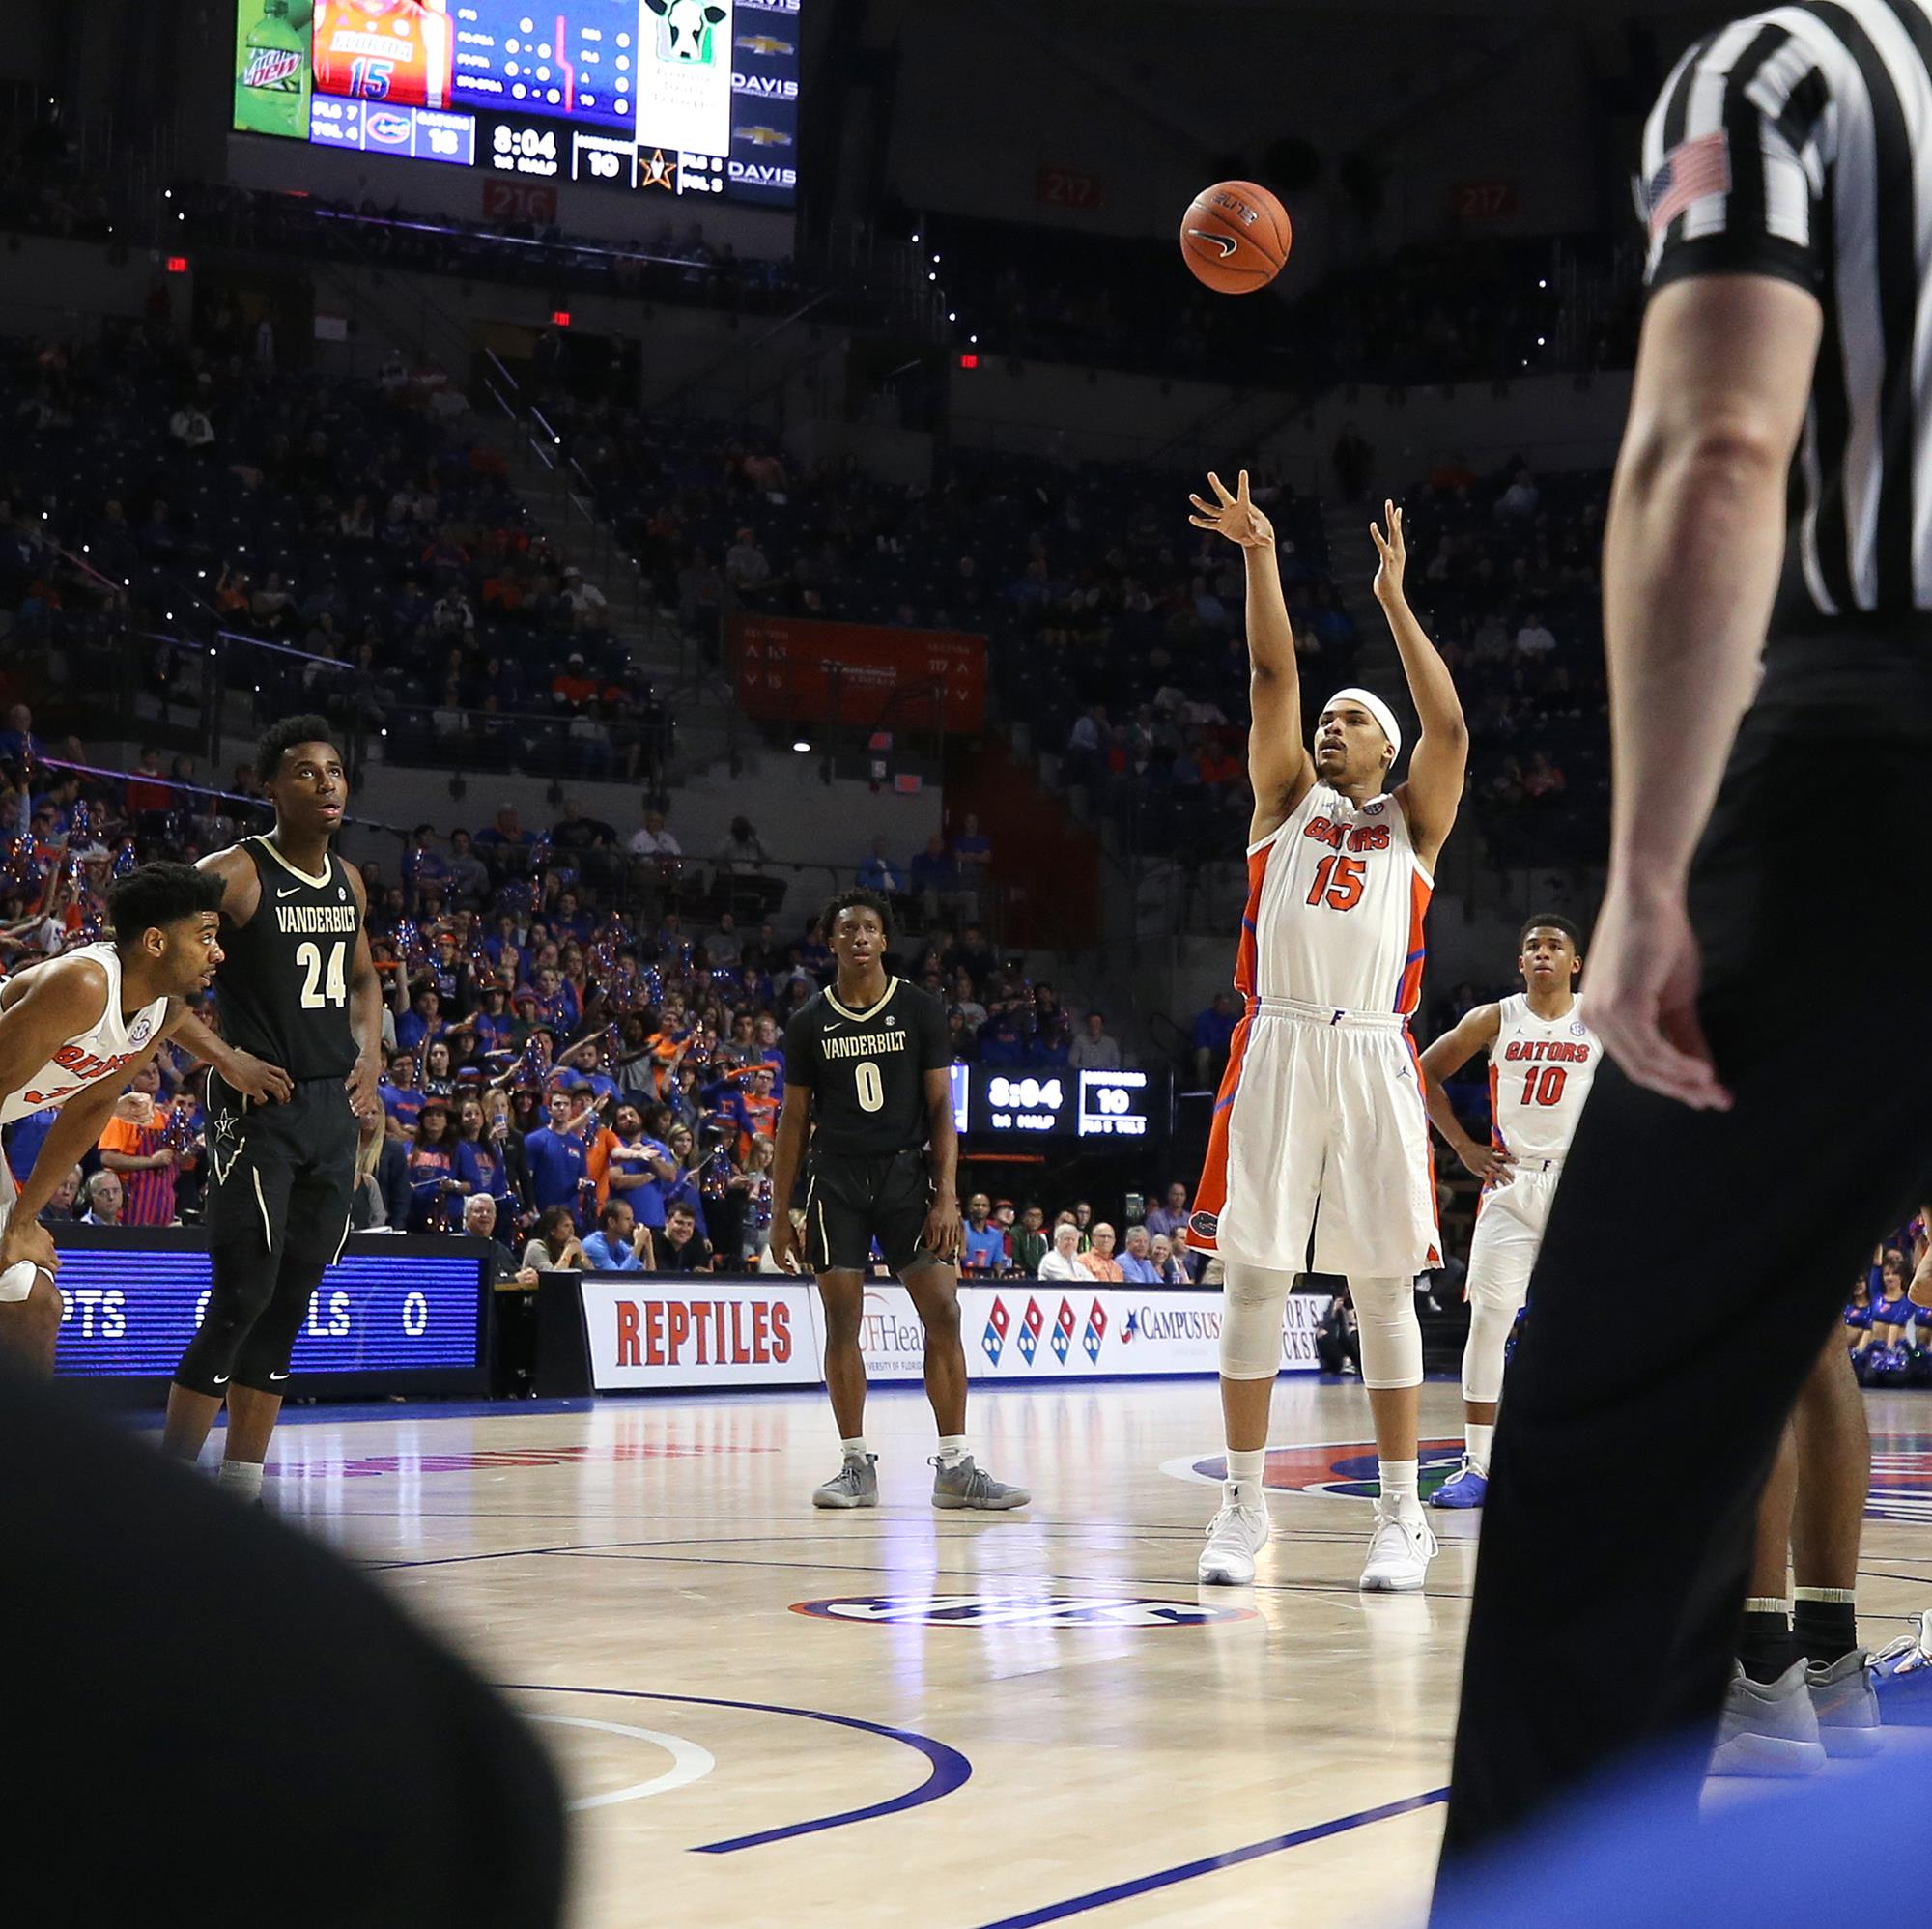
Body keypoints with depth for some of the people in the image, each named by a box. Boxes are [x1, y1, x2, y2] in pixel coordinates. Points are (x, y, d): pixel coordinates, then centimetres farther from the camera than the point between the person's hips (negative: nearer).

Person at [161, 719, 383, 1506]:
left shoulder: (349, 882, 12)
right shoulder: (236, 874, -10)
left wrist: (368, 1059, 11)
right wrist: (225, 1057, -17)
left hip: (335, 1109, 7)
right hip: (259, 1108, -7)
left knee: (288, 1309, 8)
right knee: (241, 1300, -11)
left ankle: (239, 1495, 14)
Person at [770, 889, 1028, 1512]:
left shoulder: (920, 1010, 3)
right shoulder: (809, 1023, 6)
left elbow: (941, 1109, 2)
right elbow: (795, 1119, 10)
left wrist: (947, 1196, -8)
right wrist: (780, 1213, 6)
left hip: (907, 1174, -1)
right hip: (837, 1180, 1)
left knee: (943, 1312, -8)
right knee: (842, 1322, -2)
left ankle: (954, 1467, -4)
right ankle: (856, 1465, 7)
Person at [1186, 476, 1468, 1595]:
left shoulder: (1411, 821, 15)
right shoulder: (1288, 798, 17)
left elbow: (1450, 726, -2)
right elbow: (1275, 678, 6)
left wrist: (1394, 601, -1)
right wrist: (1261, 556, -3)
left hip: (1373, 1055, -1)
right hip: (1278, 1048, 1)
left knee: (1384, 1287, 1)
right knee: (1255, 1279, 0)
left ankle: (1403, 1514, 6)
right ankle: (1245, 1505, 7)